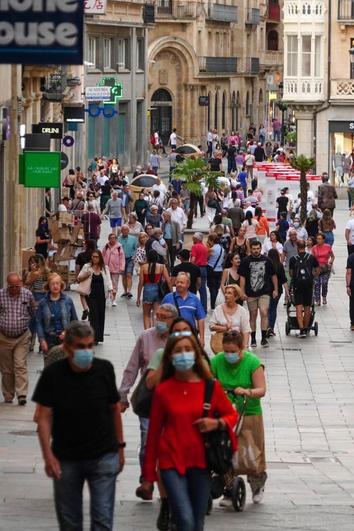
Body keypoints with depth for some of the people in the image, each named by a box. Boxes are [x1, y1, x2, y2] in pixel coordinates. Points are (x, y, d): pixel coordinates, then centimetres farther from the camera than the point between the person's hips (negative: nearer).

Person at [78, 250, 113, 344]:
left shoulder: (105, 268, 8)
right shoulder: (87, 267, 3)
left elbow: (108, 280, 5)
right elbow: (79, 278, 7)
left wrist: (110, 290, -10)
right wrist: (85, 276, -13)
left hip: (101, 295, 2)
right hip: (91, 295, -2)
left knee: (101, 315, 3)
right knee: (94, 314, -11)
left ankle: (99, 336, 12)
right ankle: (95, 337, -13)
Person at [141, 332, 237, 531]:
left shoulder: (211, 387, 1)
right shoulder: (163, 390, -1)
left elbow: (232, 414, 14)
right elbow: (154, 432, 5)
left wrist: (217, 423, -11)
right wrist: (149, 475, 6)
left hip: (201, 463, 2)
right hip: (172, 462, -2)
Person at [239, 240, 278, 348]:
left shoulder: (266, 260, 4)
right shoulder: (245, 261, 0)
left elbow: (273, 276, 13)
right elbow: (242, 278, 0)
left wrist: (275, 289, 10)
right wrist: (242, 292, -6)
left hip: (264, 293, 0)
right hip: (251, 293, 0)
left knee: (264, 313, -14)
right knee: (253, 315, 8)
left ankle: (264, 338, -9)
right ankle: (253, 338, 17)